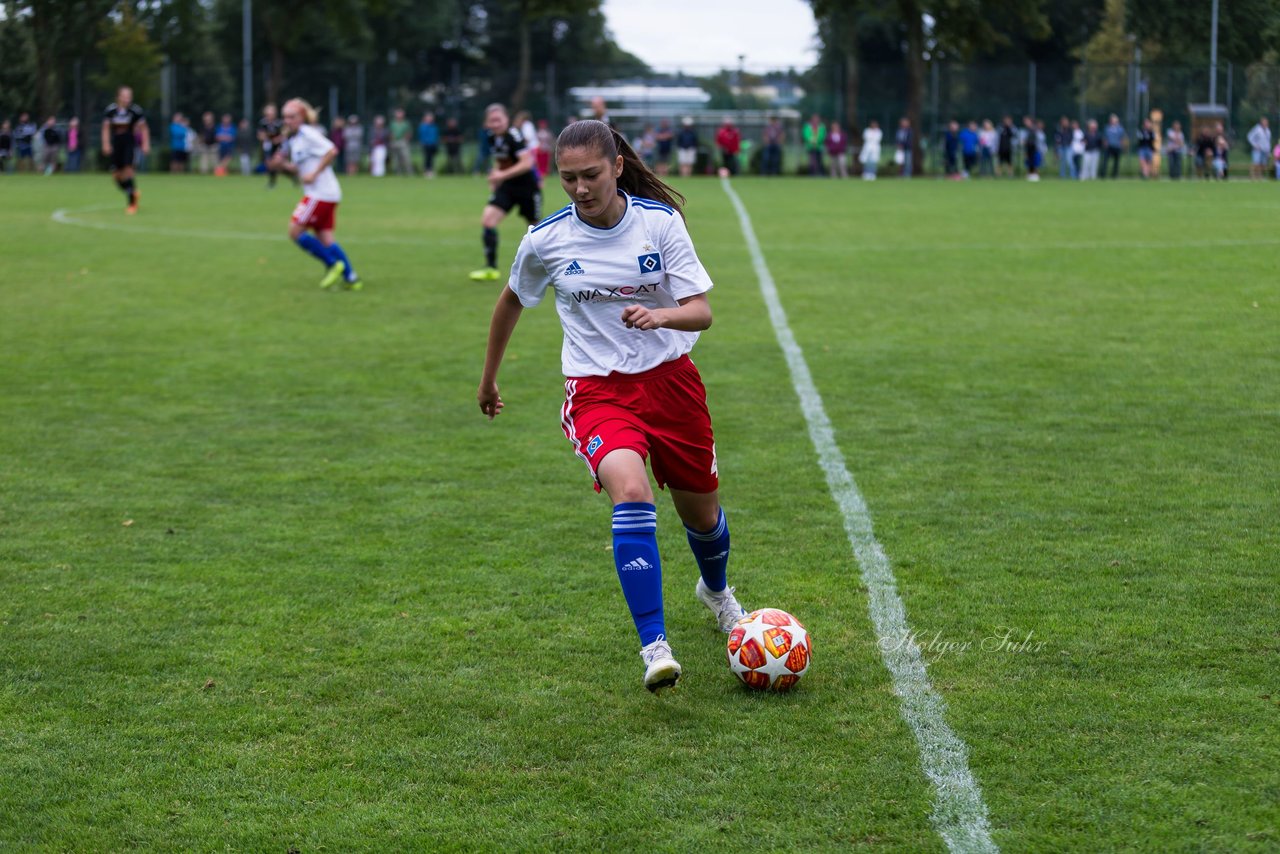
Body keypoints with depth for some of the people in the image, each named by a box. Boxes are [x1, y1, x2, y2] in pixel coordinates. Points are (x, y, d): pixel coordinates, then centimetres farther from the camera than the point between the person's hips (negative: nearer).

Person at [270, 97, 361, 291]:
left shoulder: (309, 133, -10)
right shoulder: (293, 140, 18)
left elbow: (331, 151, -21)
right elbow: (300, 169, 24)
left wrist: (314, 174, -19)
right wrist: (282, 164, 5)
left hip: (320, 193, -9)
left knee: (295, 231, -7)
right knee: (325, 237, 7)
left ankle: (332, 264, -2)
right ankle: (351, 278, 5)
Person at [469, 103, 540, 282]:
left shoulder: (514, 136, -21)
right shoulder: (493, 139, 2)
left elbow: (527, 163, -30)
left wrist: (502, 175, -31)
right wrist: (495, 175, 6)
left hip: (527, 186, -6)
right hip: (507, 187, 6)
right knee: (487, 219, -13)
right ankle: (491, 268, -9)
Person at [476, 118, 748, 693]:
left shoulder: (660, 221, -10)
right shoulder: (547, 240, -8)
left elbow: (701, 311, -11)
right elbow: (512, 301, 12)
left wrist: (660, 315, -33)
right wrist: (488, 378, 21)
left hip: (669, 380, 2)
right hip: (597, 389, -1)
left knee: (701, 510, 15)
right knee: (630, 490, -30)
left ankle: (716, 590, 53)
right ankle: (654, 647, -32)